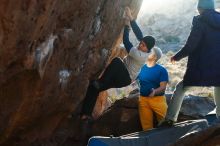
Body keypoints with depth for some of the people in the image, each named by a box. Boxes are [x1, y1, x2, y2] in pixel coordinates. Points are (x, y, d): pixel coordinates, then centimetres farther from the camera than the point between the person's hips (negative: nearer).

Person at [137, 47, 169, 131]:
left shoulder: (161, 70, -3)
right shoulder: (141, 68, 8)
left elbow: (163, 87, -9)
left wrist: (155, 92, -29)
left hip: (157, 99, -3)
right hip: (143, 99, 3)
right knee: (146, 125, 6)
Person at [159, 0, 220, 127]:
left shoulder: (200, 22, -4)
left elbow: (190, 46, -10)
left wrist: (177, 57, 4)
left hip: (201, 67, -4)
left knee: (180, 89, 11)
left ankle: (170, 119, 6)